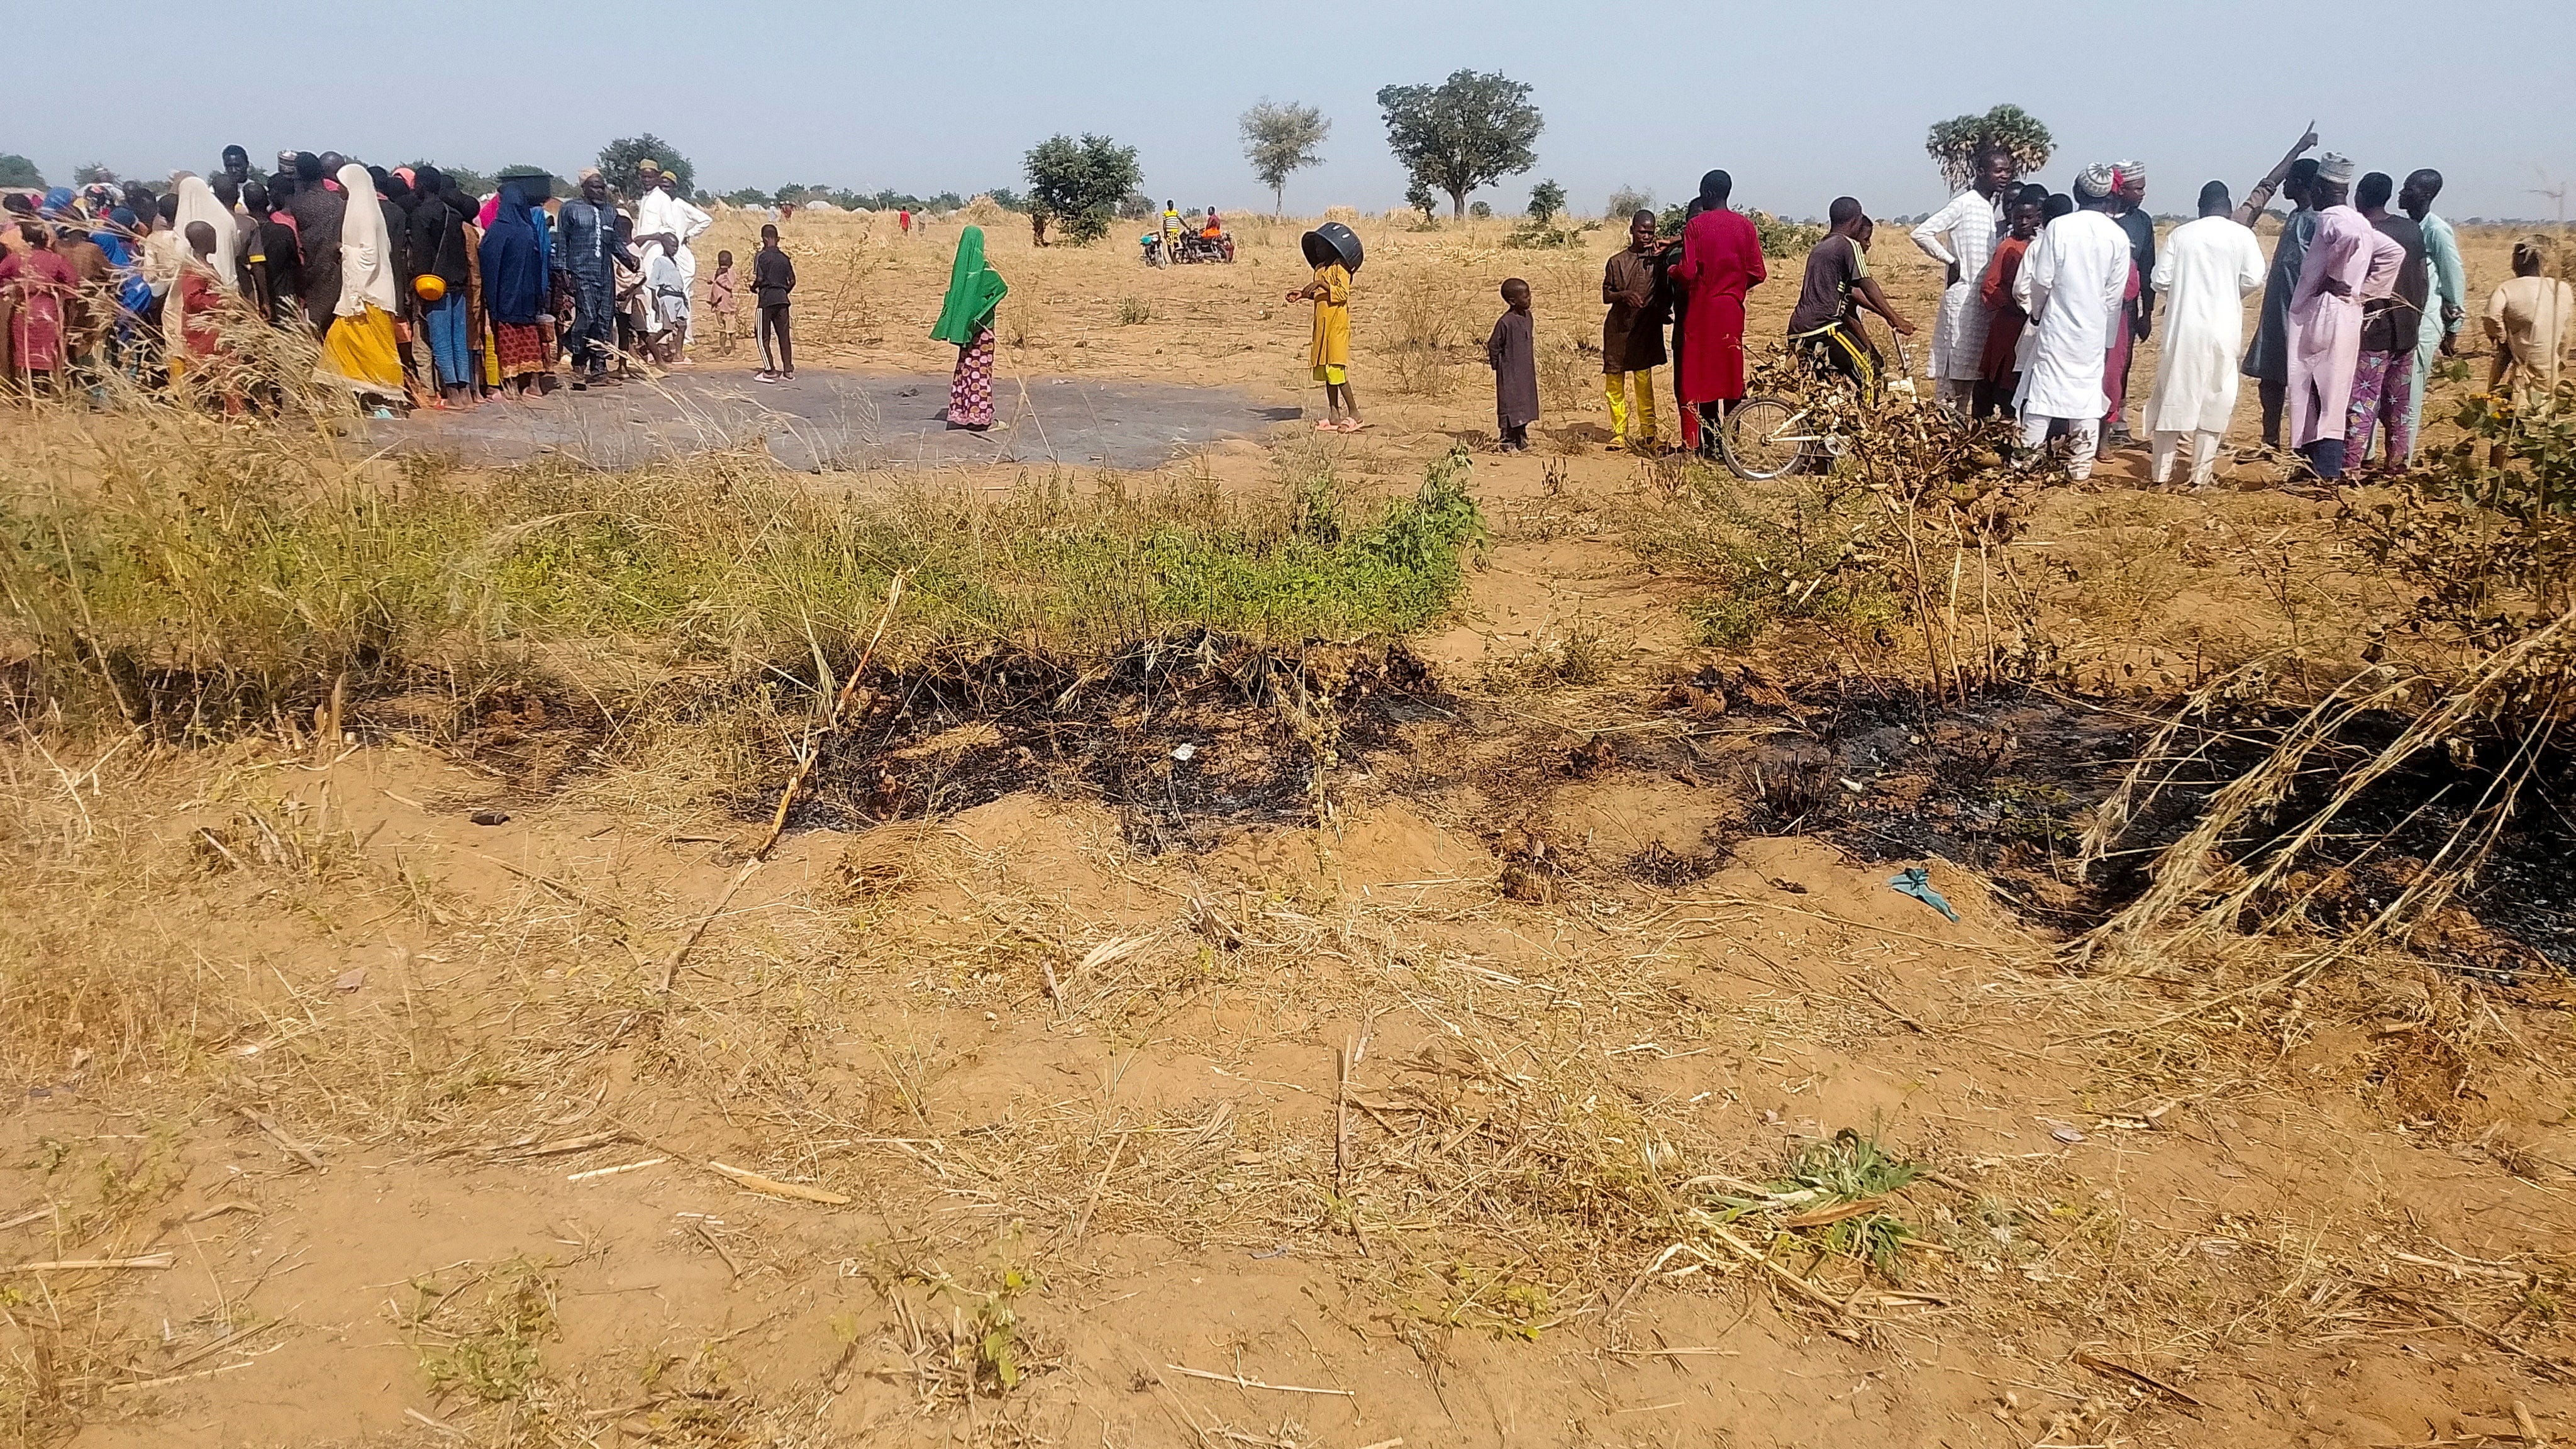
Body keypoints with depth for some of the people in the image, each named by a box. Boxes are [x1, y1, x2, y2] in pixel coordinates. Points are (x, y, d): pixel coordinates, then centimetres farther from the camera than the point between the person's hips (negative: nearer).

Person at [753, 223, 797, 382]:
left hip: (766, 299, -5)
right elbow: (792, 281, 9)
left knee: (763, 337, 2)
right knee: (784, 336, 7)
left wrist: (753, 288, 5)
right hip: (782, 300, 5)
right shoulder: (784, 257, 9)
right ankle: (788, 371, 6)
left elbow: (759, 279, -15)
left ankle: (770, 371, -3)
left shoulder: (761, 257, -7)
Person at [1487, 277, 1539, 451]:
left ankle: (1521, 440, 25)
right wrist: (1497, 365, -7)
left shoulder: (1528, 316, 6)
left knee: (1525, 406, 14)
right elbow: (1493, 345, -13)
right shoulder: (1505, 322, -19)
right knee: (1509, 407, -2)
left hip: (1526, 372, 8)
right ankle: (1508, 443, 6)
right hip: (1509, 373, -8)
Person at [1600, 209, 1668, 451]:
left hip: (1646, 329, -1)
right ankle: (1619, 434, 10)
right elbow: (1606, 295, 9)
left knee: (1644, 381, -6)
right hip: (1618, 328, 1)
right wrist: (1623, 295, -12)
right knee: (1614, 382, 1)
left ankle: (1648, 433, 1)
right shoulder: (1617, 261, 7)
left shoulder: (1658, 256, 6)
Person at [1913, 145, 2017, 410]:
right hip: (1964, 295, -8)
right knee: (1957, 367, -7)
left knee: (1981, 366, 11)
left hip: (1987, 297, 8)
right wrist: (1949, 260, -12)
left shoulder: (1998, 204, 13)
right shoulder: (1964, 203, -11)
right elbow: (1922, 233, -16)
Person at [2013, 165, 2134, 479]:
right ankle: (2081, 464, 10)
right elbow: (2115, 294, 1)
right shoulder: (2118, 237, -2)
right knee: (2089, 390, 8)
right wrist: (2107, 337, 12)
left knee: (2043, 388, 3)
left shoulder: (2057, 227, -8)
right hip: (2094, 330, 2)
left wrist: (2037, 312, 12)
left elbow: (2041, 281, -7)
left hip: (2056, 324, -2)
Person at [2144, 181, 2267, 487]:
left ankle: (2162, 469, 10)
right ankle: (2202, 471, 8)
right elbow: (2253, 279, -7)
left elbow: (2160, 280, -1)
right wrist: (2230, 294, 13)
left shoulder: (2180, 234, 2)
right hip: (2223, 328, -1)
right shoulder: (2242, 235, -1)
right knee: (2215, 396, 7)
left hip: (2182, 326, 1)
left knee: (2173, 393, 8)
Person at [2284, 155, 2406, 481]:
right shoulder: (2359, 221, 15)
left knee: (2314, 394, -6)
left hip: (2322, 315, -9)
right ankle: (2327, 468, 12)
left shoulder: (2330, 219, -11)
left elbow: (2352, 237, -31)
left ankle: (2325, 472, -6)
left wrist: (2332, 279, -18)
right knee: (2333, 396, 10)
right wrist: (2364, 292, 14)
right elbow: (2394, 252, 17)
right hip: (2348, 317, 9)